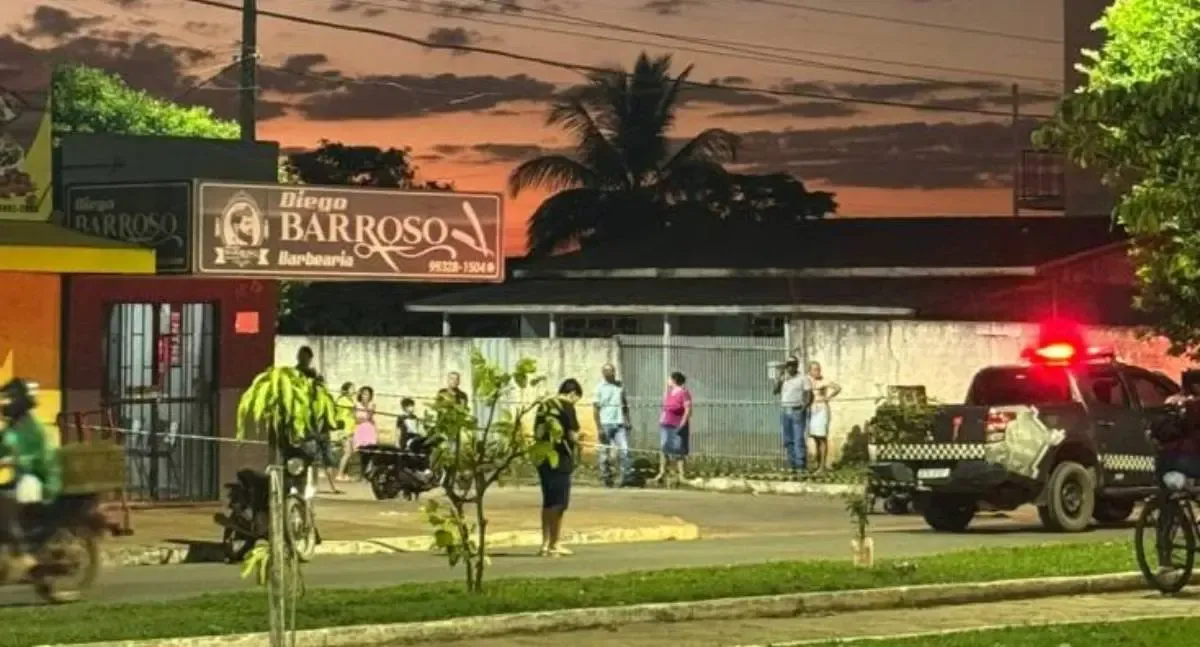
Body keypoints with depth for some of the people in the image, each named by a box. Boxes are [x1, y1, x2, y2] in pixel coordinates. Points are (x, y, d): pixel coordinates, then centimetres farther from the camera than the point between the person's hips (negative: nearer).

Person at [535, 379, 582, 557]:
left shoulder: (544, 406, 12)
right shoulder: (566, 407, -9)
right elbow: (573, 435, -14)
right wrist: (578, 438, 9)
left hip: (543, 458, 7)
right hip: (560, 460, -7)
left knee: (548, 502, 15)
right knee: (559, 503, 0)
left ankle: (545, 544, 18)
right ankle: (554, 545, 2)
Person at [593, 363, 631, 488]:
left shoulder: (620, 386, 12)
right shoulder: (600, 388, 0)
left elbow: (625, 405, 20)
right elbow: (596, 409, -2)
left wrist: (627, 420, 8)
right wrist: (599, 428, -9)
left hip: (620, 423, 3)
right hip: (606, 423, -3)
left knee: (624, 450, -9)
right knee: (605, 452, 4)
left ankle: (625, 477, -7)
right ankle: (606, 477, 13)